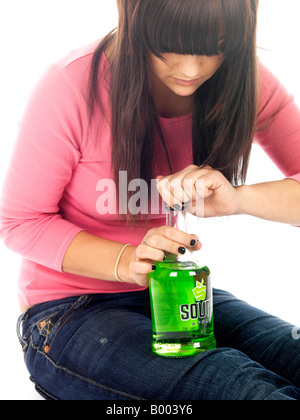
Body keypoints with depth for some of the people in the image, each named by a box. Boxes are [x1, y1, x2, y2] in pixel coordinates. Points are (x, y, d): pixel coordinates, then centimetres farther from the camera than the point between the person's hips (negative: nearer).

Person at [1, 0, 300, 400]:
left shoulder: (242, 80, -7)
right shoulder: (70, 86, -18)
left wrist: (239, 198, -31)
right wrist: (128, 261, -26)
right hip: (71, 308, -4)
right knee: (237, 383, -29)